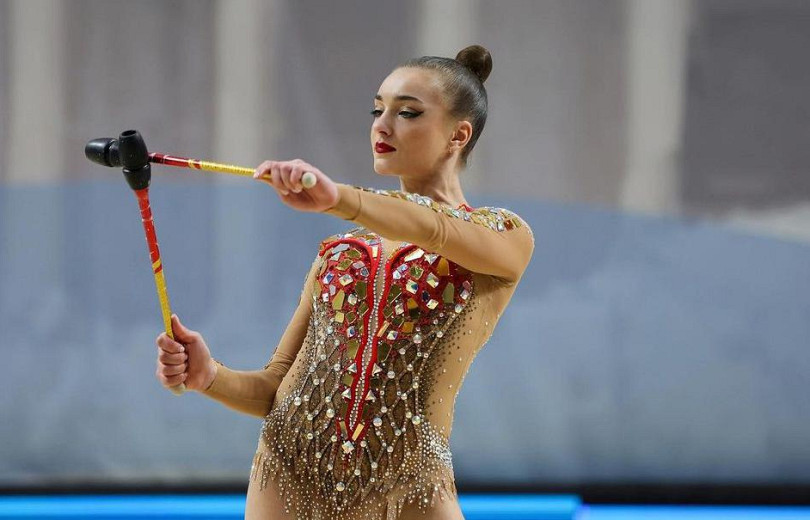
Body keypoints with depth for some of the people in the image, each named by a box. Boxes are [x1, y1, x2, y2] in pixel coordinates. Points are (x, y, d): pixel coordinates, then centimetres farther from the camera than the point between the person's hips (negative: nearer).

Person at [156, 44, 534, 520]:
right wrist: (210, 377, -7)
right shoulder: (339, 249, 16)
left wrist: (338, 198, -36)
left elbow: (439, 231, -20)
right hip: (287, 468, 4)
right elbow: (275, 388, 14)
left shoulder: (505, 235, 4)